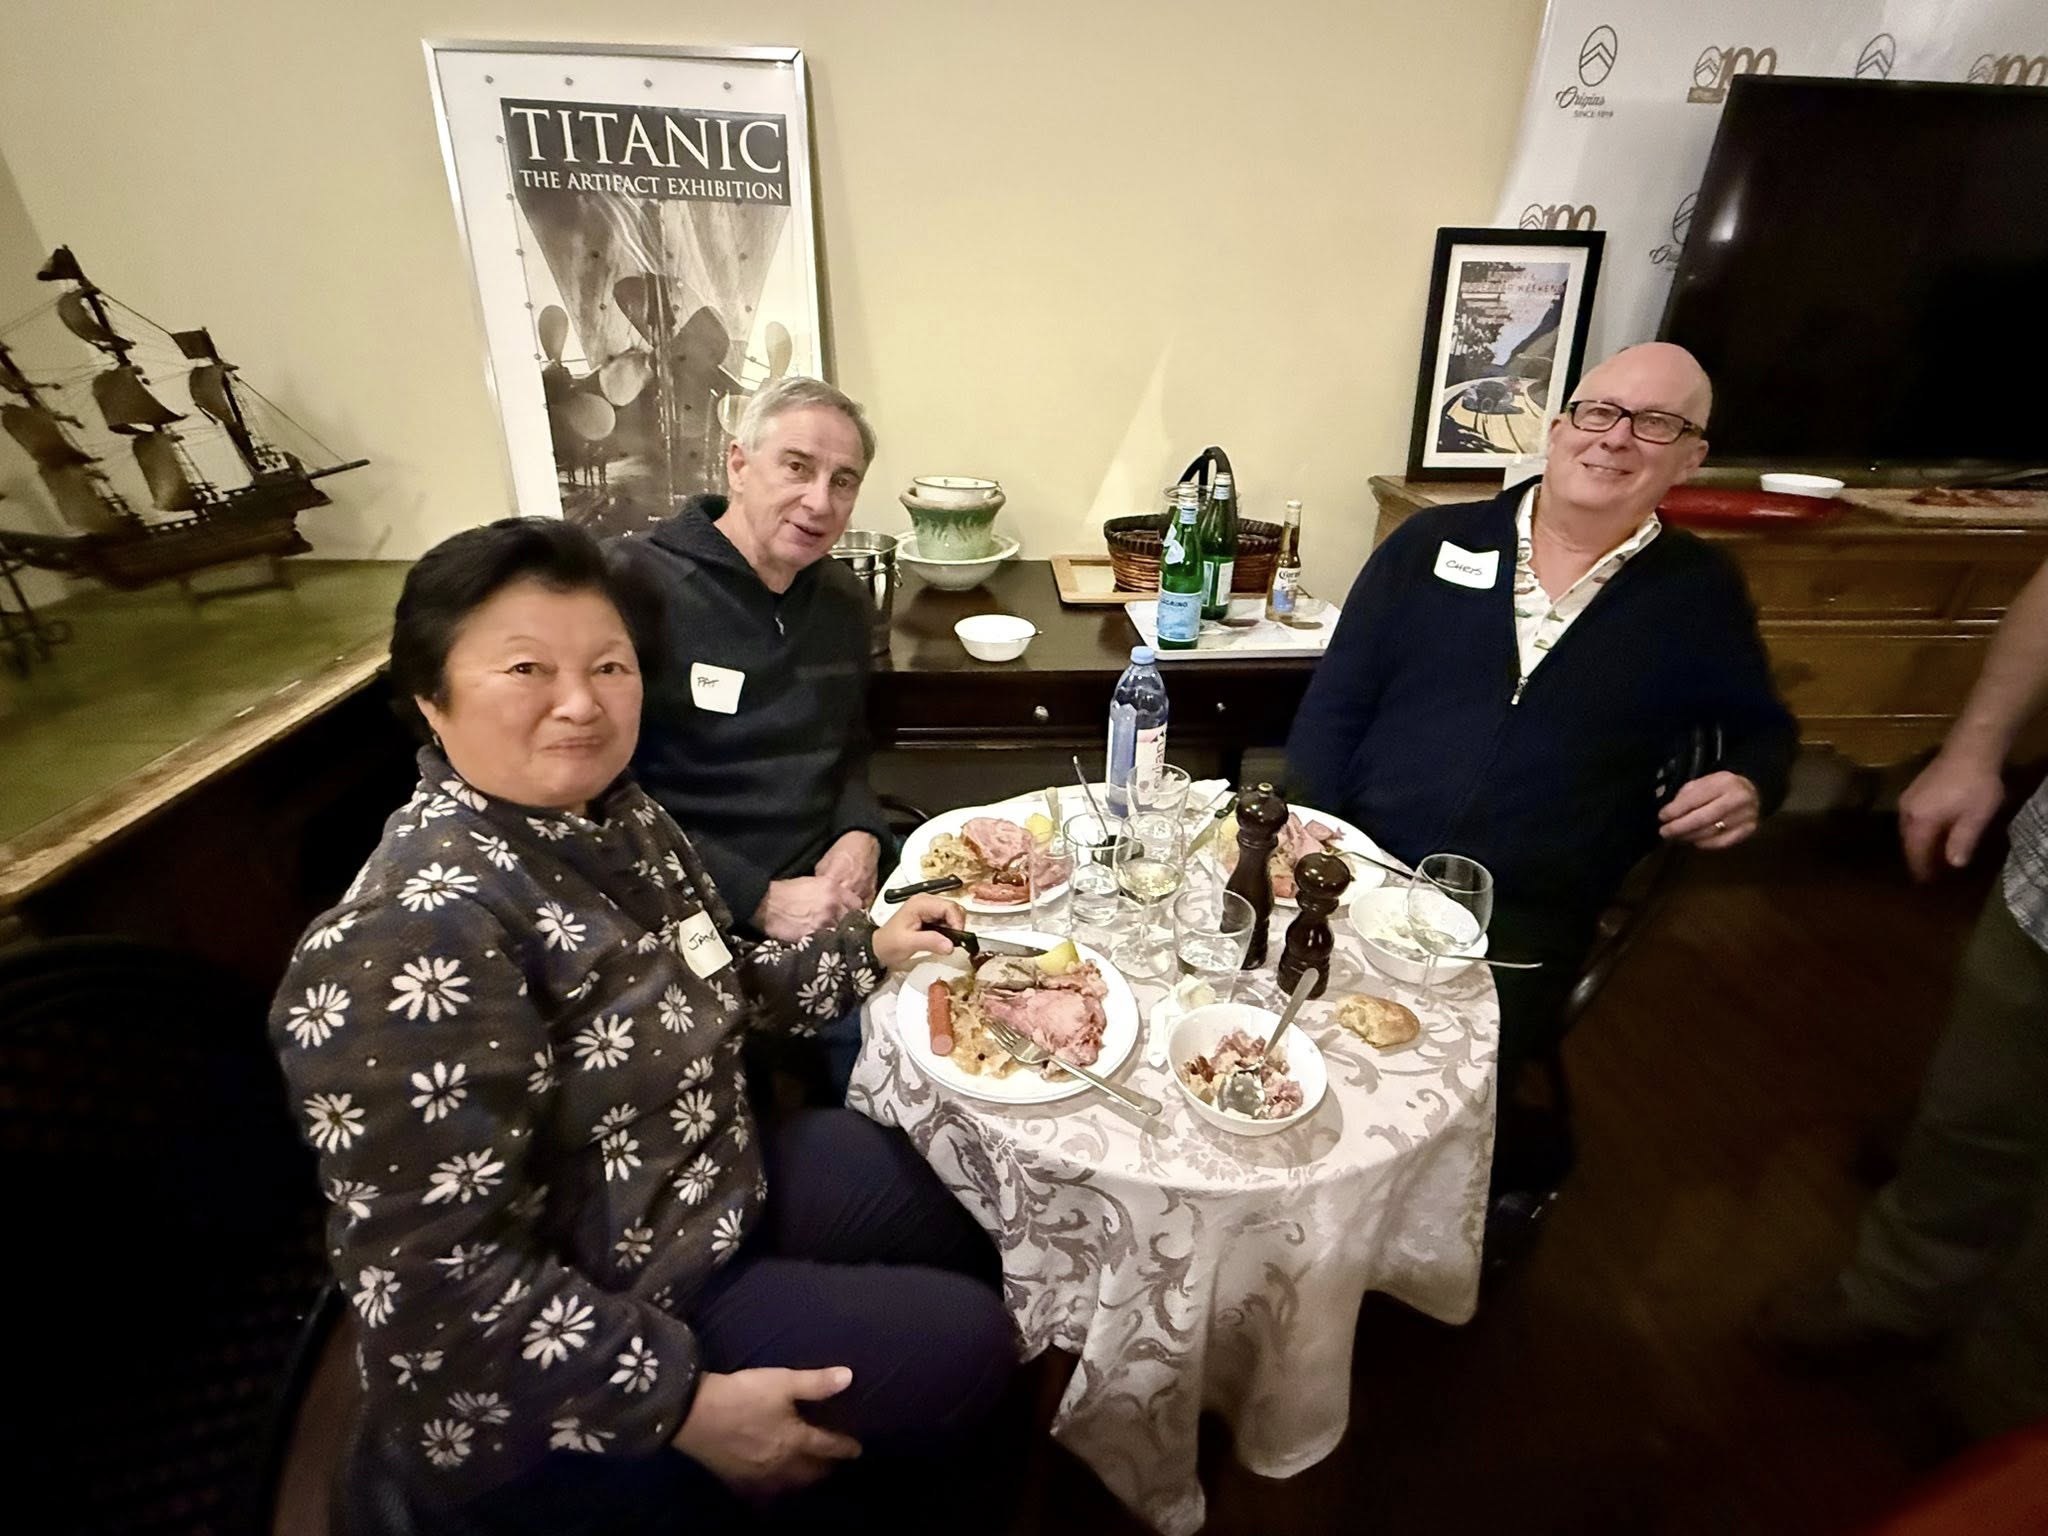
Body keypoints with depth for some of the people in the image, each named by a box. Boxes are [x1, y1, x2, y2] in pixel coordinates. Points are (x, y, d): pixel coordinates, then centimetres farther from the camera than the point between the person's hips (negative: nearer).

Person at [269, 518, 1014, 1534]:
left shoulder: (611, 817, -4)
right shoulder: (414, 935, -32)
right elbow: (432, 1282, -29)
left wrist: (866, 949, 7)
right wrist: (688, 1405, -23)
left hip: (712, 1185, 9)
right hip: (555, 1381, -8)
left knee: (970, 1218, 19)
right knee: (962, 1350, -4)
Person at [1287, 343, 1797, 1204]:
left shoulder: (1700, 593, 10)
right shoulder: (1433, 543, 8)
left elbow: (1761, 730, 25)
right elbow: (1333, 706, 5)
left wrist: (1749, 785, 0)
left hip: (1521, 927, 0)